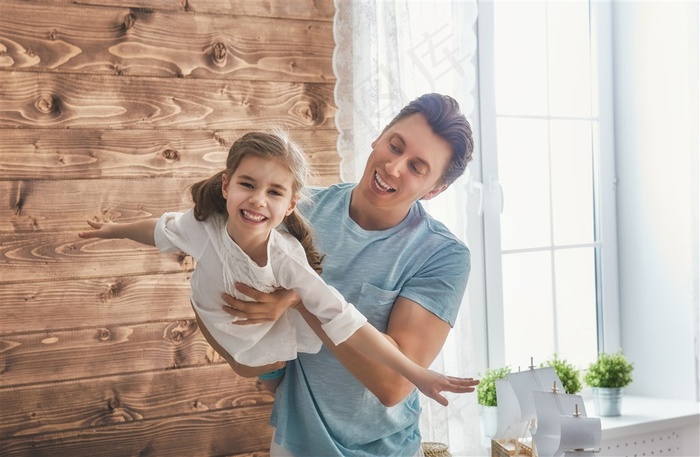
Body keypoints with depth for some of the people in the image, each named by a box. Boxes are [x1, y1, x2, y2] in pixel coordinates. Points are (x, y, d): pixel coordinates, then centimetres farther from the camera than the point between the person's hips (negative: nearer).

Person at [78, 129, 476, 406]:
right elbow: (163, 230, -11)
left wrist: (416, 373, -50)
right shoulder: (204, 227, -36)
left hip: (269, 345, -2)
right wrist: (115, 229, 8)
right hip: (213, 322, 2)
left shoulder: (287, 259, -43)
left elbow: (344, 322, -45)